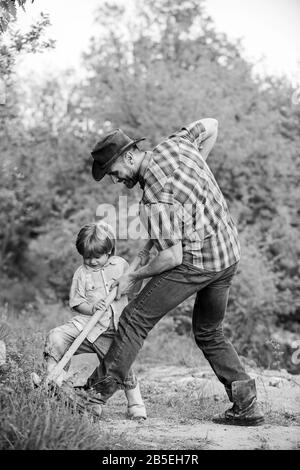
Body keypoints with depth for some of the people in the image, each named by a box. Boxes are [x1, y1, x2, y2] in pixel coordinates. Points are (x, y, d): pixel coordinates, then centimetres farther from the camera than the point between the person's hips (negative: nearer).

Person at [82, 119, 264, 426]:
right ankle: (247, 406, 14)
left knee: (136, 318, 0)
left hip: (197, 263, -9)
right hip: (230, 253, 9)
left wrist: (133, 277, -8)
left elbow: (173, 257, -22)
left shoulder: (156, 199, -22)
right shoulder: (175, 144, -1)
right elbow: (211, 126, 17)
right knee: (209, 333, 20)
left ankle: (101, 387, 3)